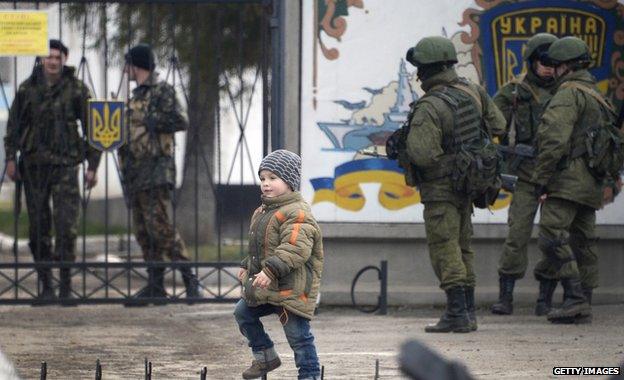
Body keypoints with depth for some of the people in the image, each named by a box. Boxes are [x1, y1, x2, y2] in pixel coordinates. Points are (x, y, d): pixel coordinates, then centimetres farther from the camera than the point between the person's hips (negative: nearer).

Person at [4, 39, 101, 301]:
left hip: (65, 164, -2)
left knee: (67, 225, -11)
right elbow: (14, 125, 10)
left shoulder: (76, 89, 1)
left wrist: (93, 166, 1)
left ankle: (66, 284, -6)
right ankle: (45, 285, 11)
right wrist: (11, 158, 0)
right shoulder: (28, 88, 7)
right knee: (38, 227, 4)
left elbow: (92, 129, 5)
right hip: (34, 164, 2)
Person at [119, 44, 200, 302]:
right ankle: (155, 285, 11)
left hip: (156, 169, -9)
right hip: (135, 171, 9)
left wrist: (148, 121, -13)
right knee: (143, 232, 8)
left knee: (160, 227, -16)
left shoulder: (161, 91, -6)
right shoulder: (136, 96, 21)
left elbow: (178, 122, -15)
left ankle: (189, 279, -13)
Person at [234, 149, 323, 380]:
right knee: (243, 313, 19)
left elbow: (295, 249, -31)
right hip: (265, 289, 10)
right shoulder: (262, 212, 13)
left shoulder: (297, 213, -19)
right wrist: (248, 266, 31)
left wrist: (270, 270, -36)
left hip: (292, 289, -10)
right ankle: (265, 357, 29)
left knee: (298, 335, -5)